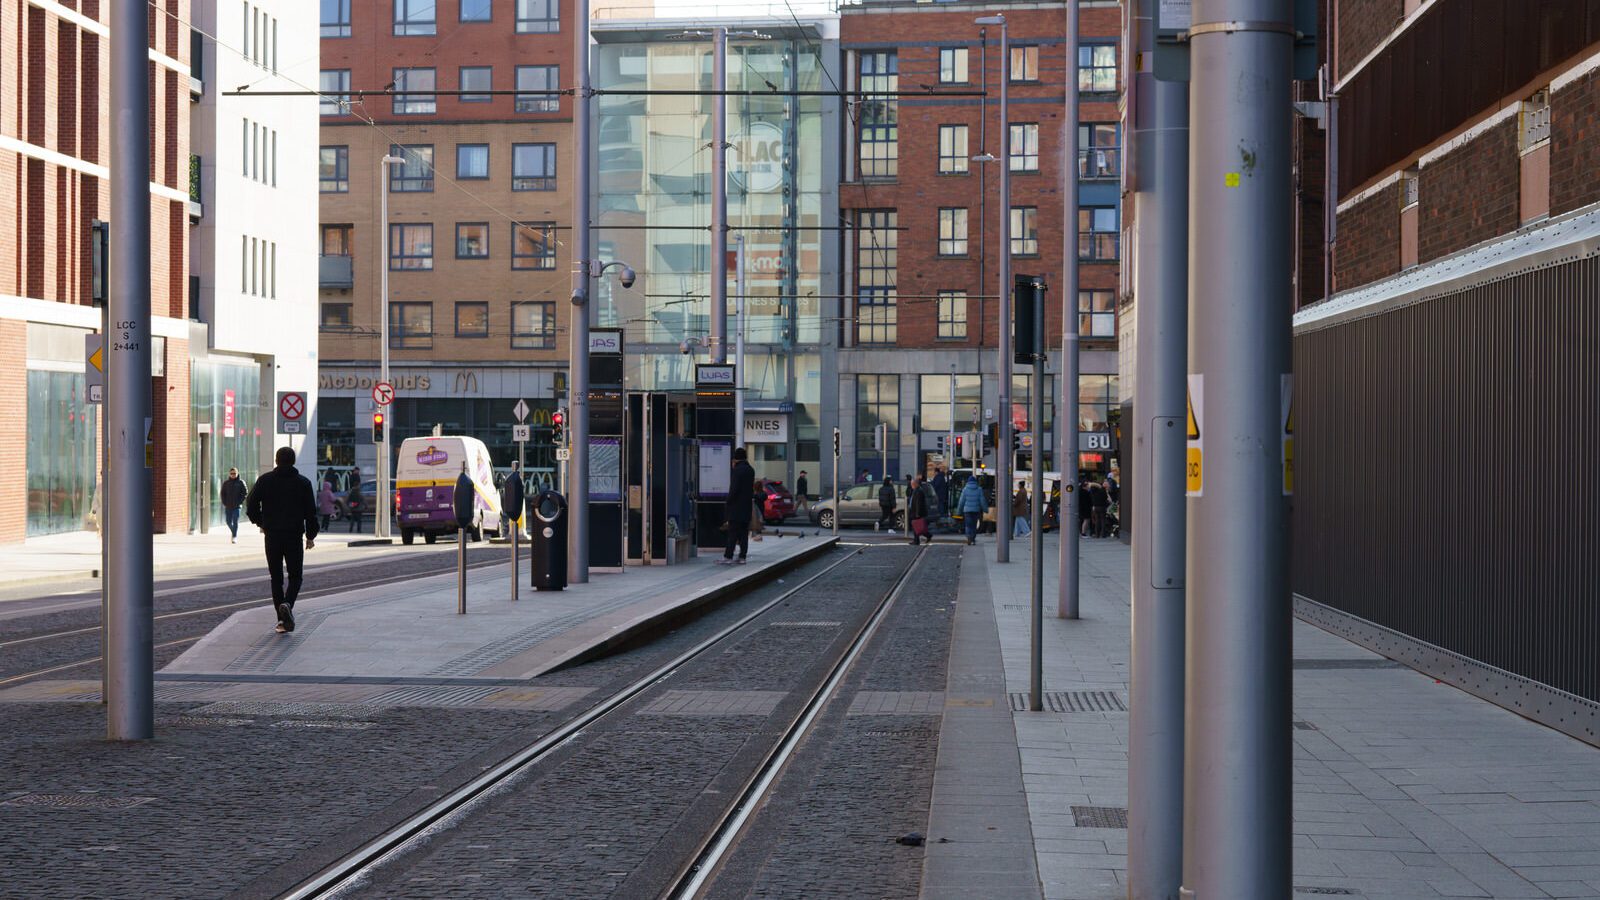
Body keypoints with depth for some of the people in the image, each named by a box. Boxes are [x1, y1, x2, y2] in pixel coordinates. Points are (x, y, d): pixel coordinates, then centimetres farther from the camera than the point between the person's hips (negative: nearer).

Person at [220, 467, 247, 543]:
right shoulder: (226, 483, 7)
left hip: (237, 506, -4)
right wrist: (224, 502, 0)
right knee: (228, 521, 9)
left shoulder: (241, 482, -1)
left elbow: (245, 493, -2)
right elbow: (222, 493, 11)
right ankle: (234, 534, 30)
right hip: (228, 506, 4)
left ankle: (234, 537, -7)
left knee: (235, 521, -9)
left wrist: (240, 502, -9)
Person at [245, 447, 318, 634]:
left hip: (272, 536, 1)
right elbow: (311, 512, -1)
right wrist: (310, 536, 8)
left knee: (276, 578, 9)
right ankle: (287, 604, -20)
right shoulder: (303, 483, 1)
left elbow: (251, 506, 0)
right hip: (294, 536, -1)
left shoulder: (265, 480, 3)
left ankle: (281, 619, 4)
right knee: (295, 576, 8)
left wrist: (260, 523, 17)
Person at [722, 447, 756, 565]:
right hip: (747, 507, 7)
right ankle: (742, 557, 9)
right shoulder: (750, 470, 10)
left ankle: (728, 557, -8)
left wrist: (728, 502, -10)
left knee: (732, 534, -7)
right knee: (744, 533, 9)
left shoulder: (738, 470, -14)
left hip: (736, 507, -7)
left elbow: (734, 489, -18)